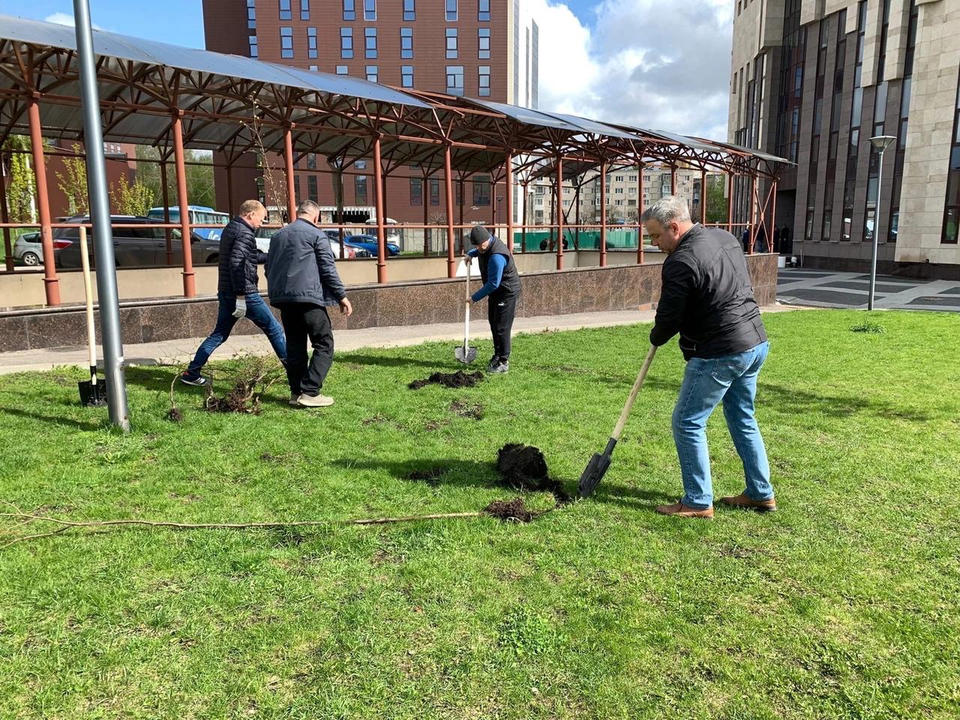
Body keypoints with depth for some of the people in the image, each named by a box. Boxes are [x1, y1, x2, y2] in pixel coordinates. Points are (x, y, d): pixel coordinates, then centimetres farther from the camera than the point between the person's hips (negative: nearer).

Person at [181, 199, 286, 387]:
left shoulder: (230, 228, 17)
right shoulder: (245, 233, -14)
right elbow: (236, 263, -25)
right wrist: (241, 296, -26)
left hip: (226, 293, 9)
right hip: (245, 293, -9)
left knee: (219, 333, 14)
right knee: (274, 329, 2)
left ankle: (191, 372, 12)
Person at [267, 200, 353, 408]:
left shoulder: (277, 236, 19)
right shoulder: (316, 235, -1)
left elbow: (269, 269, 22)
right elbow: (328, 269, -6)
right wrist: (342, 296, -2)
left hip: (283, 299, 7)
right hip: (309, 297, -7)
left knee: (294, 346, 13)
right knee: (324, 345, -2)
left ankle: (296, 392, 14)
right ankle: (310, 392, -10)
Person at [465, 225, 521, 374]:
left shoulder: (496, 256, -32)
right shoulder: (485, 245, -2)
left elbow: (493, 284, -29)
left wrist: (475, 297, -22)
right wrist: (471, 254, 5)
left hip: (507, 292, -10)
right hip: (496, 291, 10)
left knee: (501, 327, -8)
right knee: (493, 323, 17)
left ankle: (503, 362, 0)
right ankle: (497, 354, 31)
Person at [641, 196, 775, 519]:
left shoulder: (680, 263, -19)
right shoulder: (725, 237, 9)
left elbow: (669, 320, -14)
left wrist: (656, 338, 10)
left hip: (719, 354, -9)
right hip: (756, 343, 10)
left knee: (687, 423, 3)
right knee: (743, 419, 21)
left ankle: (698, 502, 9)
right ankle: (761, 493, 30)